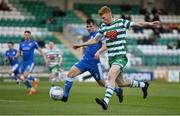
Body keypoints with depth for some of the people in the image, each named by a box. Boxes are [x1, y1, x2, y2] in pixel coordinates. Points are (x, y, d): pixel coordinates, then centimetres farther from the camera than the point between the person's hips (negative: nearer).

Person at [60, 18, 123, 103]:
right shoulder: (89, 36, 18)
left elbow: (104, 46, -16)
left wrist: (98, 52, -32)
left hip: (94, 63, -6)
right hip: (85, 60, 6)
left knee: (101, 83, 8)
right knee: (70, 73, -14)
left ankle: (118, 90, 33)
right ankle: (65, 96, -11)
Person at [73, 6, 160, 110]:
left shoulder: (121, 22, -4)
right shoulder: (103, 27, 11)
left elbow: (138, 24, -2)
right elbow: (95, 40, 21)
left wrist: (150, 24, -15)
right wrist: (80, 45, 16)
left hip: (121, 56, -7)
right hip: (111, 58, 7)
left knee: (111, 75, -29)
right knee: (121, 83, 12)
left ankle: (106, 101, -41)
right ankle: (143, 85, 38)